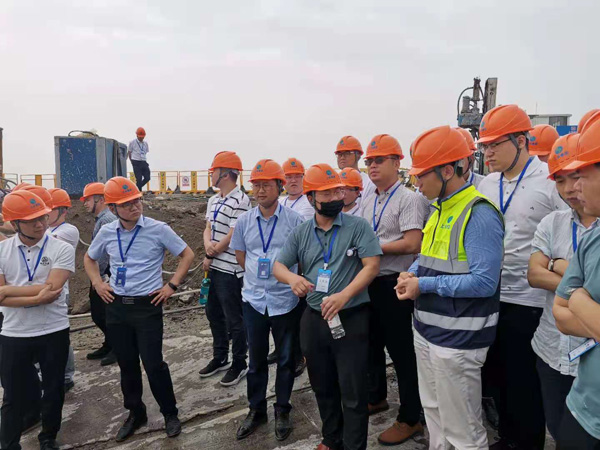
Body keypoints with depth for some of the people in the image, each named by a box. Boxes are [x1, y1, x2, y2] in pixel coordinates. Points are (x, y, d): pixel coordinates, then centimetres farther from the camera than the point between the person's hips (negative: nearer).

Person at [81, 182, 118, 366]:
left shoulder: (107, 220, -18)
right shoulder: (100, 219, 13)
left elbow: (105, 251, -23)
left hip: (105, 275, -10)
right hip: (99, 275, 10)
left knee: (105, 313, 0)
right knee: (97, 313, 17)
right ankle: (109, 345, 31)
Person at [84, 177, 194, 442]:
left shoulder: (158, 229, -11)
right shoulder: (106, 232, 1)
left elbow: (187, 255, -2)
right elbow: (89, 258, 21)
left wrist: (172, 285, -7)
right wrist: (98, 283, 6)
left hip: (147, 306, -4)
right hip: (116, 307, 4)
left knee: (153, 364, -1)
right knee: (127, 365, 14)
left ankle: (170, 414, 22)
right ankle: (135, 414, 35)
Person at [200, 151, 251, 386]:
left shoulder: (240, 201, -17)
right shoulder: (213, 200, 12)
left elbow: (232, 237, -19)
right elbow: (208, 228, 10)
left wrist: (209, 256, -8)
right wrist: (208, 244, -12)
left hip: (230, 270, -9)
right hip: (214, 267, 9)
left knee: (234, 319, 4)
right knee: (214, 314, 19)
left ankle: (239, 364, 22)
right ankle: (220, 358, 37)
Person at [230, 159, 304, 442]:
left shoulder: (295, 220, -8)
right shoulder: (244, 221, 1)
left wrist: (288, 278, 1)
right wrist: (259, 278, 9)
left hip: (285, 300, -2)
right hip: (253, 299, 3)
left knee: (286, 358, 12)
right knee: (256, 359, 15)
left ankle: (282, 411, 32)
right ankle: (256, 410, 34)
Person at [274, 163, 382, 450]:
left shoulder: (358, 226, -7)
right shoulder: (300, 233, 4)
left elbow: (372, 265, -14)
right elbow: (278, 266, 6)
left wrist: (343, 296, -27)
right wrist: (292, 278, -18)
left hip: (351, 319, -4)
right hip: (313, 319, 5)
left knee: (353, 393, 5)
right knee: (323, 388, 21)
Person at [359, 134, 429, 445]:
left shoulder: (409, 199, -12)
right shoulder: (366, 202, 11)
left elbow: (412, 244, -21)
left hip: (393, 284, -7)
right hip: (368, 281, 8)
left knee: (402, 351, 3)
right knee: (372, 344, 21)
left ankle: (411, 418, 21)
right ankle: (376, 397, 42)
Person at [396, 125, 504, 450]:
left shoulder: (479, 214, -19)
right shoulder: (439, 209, 10)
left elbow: (484, 282, -25)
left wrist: (424, 285, -19)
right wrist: (411, 274, -2)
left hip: (457, 337, -9)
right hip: (426, 330, 9)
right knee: (433, 412, 25)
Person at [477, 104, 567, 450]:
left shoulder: (551, 181, -10)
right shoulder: (486, 184, 7)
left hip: (528, 300, -6)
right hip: (489, 296, 6)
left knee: (524, 382, 9)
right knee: (496, 375, 18)